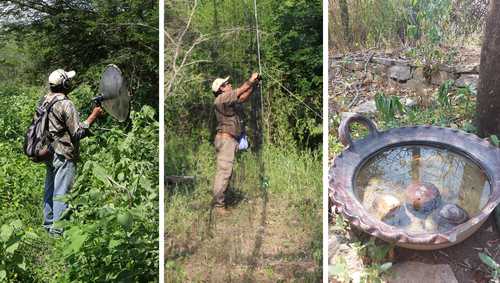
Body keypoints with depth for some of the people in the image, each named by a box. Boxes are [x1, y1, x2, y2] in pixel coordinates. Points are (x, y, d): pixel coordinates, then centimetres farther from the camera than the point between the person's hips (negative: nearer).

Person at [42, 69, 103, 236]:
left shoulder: (44, 100, 6)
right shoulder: (65, 104, -19)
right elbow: (78, 132, -18)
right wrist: (93, 116, -10)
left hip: (49, 153, 8)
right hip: (63, 156, -8)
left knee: (50, 189, 18)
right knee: (62, 192, -1)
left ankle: (48, 222, 29)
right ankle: (58, 228, 5)